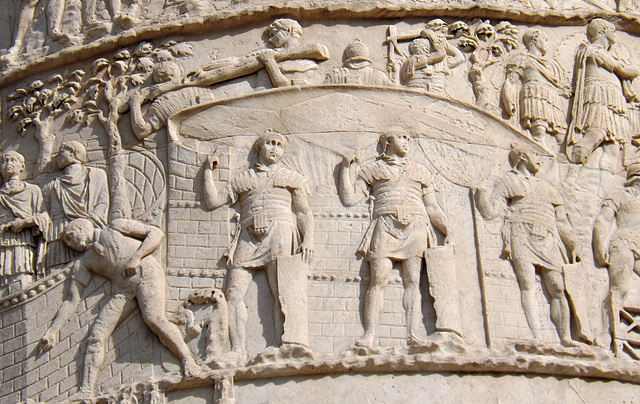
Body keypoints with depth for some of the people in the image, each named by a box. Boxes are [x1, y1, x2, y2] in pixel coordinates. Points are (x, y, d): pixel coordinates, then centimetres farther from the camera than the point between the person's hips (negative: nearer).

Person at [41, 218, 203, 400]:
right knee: (96, 335, -12)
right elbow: (71, 300, 20)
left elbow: (156, 233, 10)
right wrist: (53, 330, 10)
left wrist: (136, 257, -5)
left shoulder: (116, 227, 18)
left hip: (147, 274, -4)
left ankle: (187, 359, -35)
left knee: (154, 318, -32)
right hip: (122, 289, 4)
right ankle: (85, 393, -19)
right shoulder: (82, 262, 25)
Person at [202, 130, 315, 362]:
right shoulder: (242, 179, 28)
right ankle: (237, 351, -21)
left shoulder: (292, 178, 24)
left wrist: (308, 239, -1)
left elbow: (304, 212, 15)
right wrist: (208, 171, 25)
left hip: (279, 231, -2)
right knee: (234, 292, -15)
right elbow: (212, 201, 24)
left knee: (282, 291, -16)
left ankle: (287, 347, -24)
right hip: (248, 236, 2)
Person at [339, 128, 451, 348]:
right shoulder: (372, 170, 22)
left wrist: (447, 229, 10)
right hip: (385, 226, -2)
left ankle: (413, 334, -24)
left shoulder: (420, 171, 27)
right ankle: (369, 334, -22)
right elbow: (349, 197, 13)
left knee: (412, 281, -12)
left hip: (415, 225, 2)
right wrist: (346, 168, 14)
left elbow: (432, 208, 23)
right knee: (378, 279, -16)